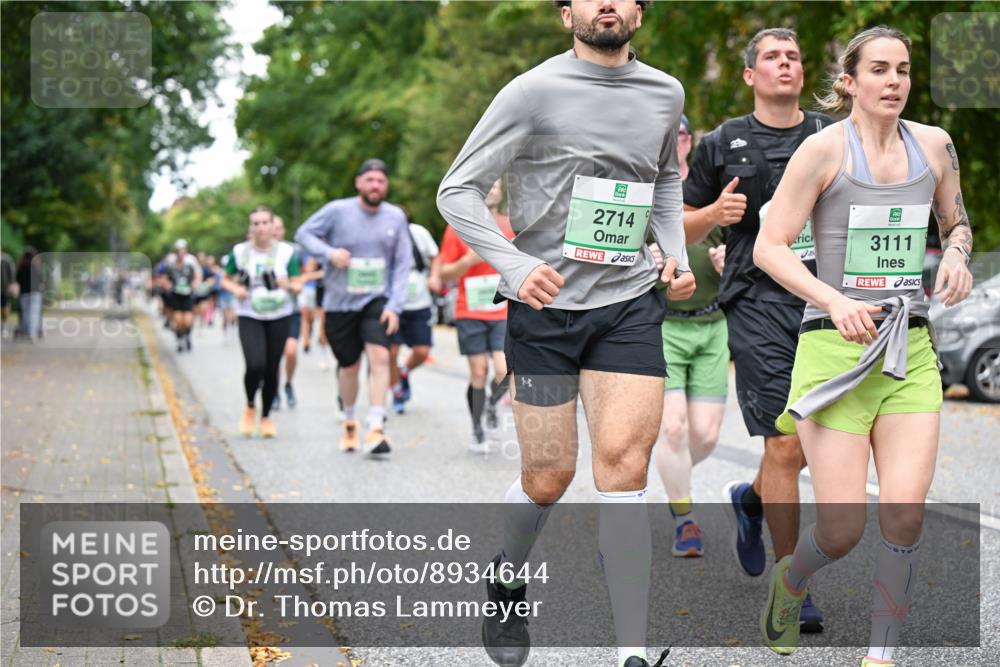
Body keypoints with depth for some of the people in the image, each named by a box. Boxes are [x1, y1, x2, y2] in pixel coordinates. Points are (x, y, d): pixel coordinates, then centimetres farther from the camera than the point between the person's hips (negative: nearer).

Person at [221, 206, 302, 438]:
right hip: (249, 317, -1)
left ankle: (266, 417, 24)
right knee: (255, 365, -18)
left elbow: (297, 286, 0)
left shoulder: (286, 251, -2)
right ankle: (250, 407, 11)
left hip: (279, 317, 1)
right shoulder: (240, 252, 0)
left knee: (272, 368, 3)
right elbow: (226, 279, 12)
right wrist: (236, 289, -10)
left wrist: (288, 285, -23)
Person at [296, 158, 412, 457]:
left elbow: (402, 264, 1)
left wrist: (394, 306, -7)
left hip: (377, 301, 0)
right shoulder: (338, 210, -7)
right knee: (349, 366, 9)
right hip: (340, 302, 0)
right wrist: (329, 252, -18)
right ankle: (349, 422, 35)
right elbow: (303, 233, 1)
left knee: (380, 356, -19)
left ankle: (375, 429, -20)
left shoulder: (395, 217, -1)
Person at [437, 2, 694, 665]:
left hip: (630, 302, 2)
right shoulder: (535, 91, -6)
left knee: (623, 463, -14)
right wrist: (516, 266, -20)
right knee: (548, 479, 4)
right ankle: (508, 580, 38)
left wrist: (676, 252, 11)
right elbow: (457, 191, -6)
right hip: (545, 308, -2)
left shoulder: (665, 93, 9)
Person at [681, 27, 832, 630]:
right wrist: (715, 213, -8)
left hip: (827, 301, 3)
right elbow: (683, 228, 13)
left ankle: (750, 499, 40)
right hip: (759, 301, -3)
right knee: (786, 445, -8)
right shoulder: (723, 144, 8)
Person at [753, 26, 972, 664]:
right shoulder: (826, 148, -5)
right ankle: (789, 581, 30)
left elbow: (957, 219, 26)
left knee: (905, 513, -10)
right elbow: (769, 246, -6)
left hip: (911, 351, 4)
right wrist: (834, 300, -20)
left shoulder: (933, 144, 9)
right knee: (842, 530, -5)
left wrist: (957, 254, 3)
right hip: (835, 349, -4)